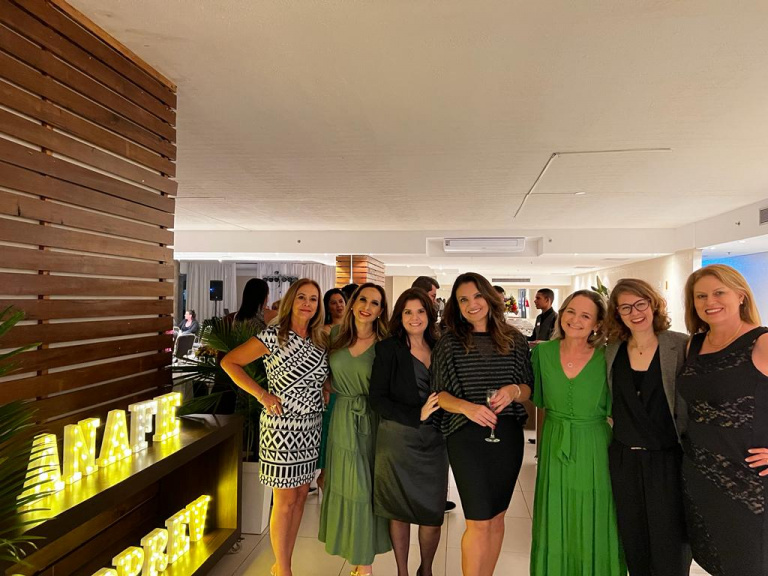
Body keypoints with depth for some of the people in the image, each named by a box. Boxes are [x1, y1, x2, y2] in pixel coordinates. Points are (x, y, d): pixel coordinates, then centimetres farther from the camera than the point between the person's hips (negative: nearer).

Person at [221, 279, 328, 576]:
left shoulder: (319, 339, 5)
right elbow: (229, 362, -10)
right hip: (282, 426, -6)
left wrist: (325, 392, 1)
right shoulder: (273, 335, -13)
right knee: (285, 500, 4)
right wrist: (261, 394, -15)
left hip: (310, 428, 6)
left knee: (301, 494, 14)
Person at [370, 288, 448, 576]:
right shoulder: (388, 349, -6)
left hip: (433, 440, 3)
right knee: (399, 511, 10)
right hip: (397, 439, -3)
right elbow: (378, 399, -10)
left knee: (433, 514, 8)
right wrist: (417, 415, -19)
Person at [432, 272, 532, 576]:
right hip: (466, 436, -3)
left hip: (507, 435, 3)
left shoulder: (515, 340, 3)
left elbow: (528, 388, 9)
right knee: (478, 522, -2)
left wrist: (513, 390, -14)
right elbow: (439, 394, -2)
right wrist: (467, 407, -20)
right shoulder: (448, 343, -2)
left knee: (496, 517, 16)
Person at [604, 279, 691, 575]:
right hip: (624, 459, 3)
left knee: (670, 549, 8)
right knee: (633, 544, 17)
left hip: (668, 460, -3)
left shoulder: (681, 346, -9)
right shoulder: (612, 351, 2)